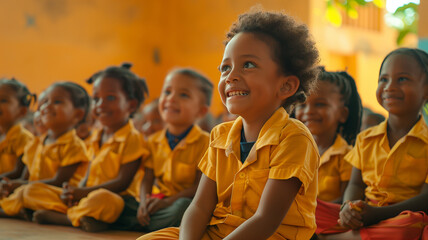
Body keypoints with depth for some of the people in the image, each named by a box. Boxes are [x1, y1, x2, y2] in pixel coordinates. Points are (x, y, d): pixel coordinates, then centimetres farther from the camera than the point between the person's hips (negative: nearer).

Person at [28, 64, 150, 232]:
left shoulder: (132, 138, -7)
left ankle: (55, 216, -20)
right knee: (33, 192, 1)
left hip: (115, 198, -8)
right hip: (85, 197, 8)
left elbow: (122, 182, -14)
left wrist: (84, 192, -16)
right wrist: (74, 192, -7)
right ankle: (79, 219, -19)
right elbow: (88, 178, 17)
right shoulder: (96, 138, 19)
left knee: (101, 199, -44)